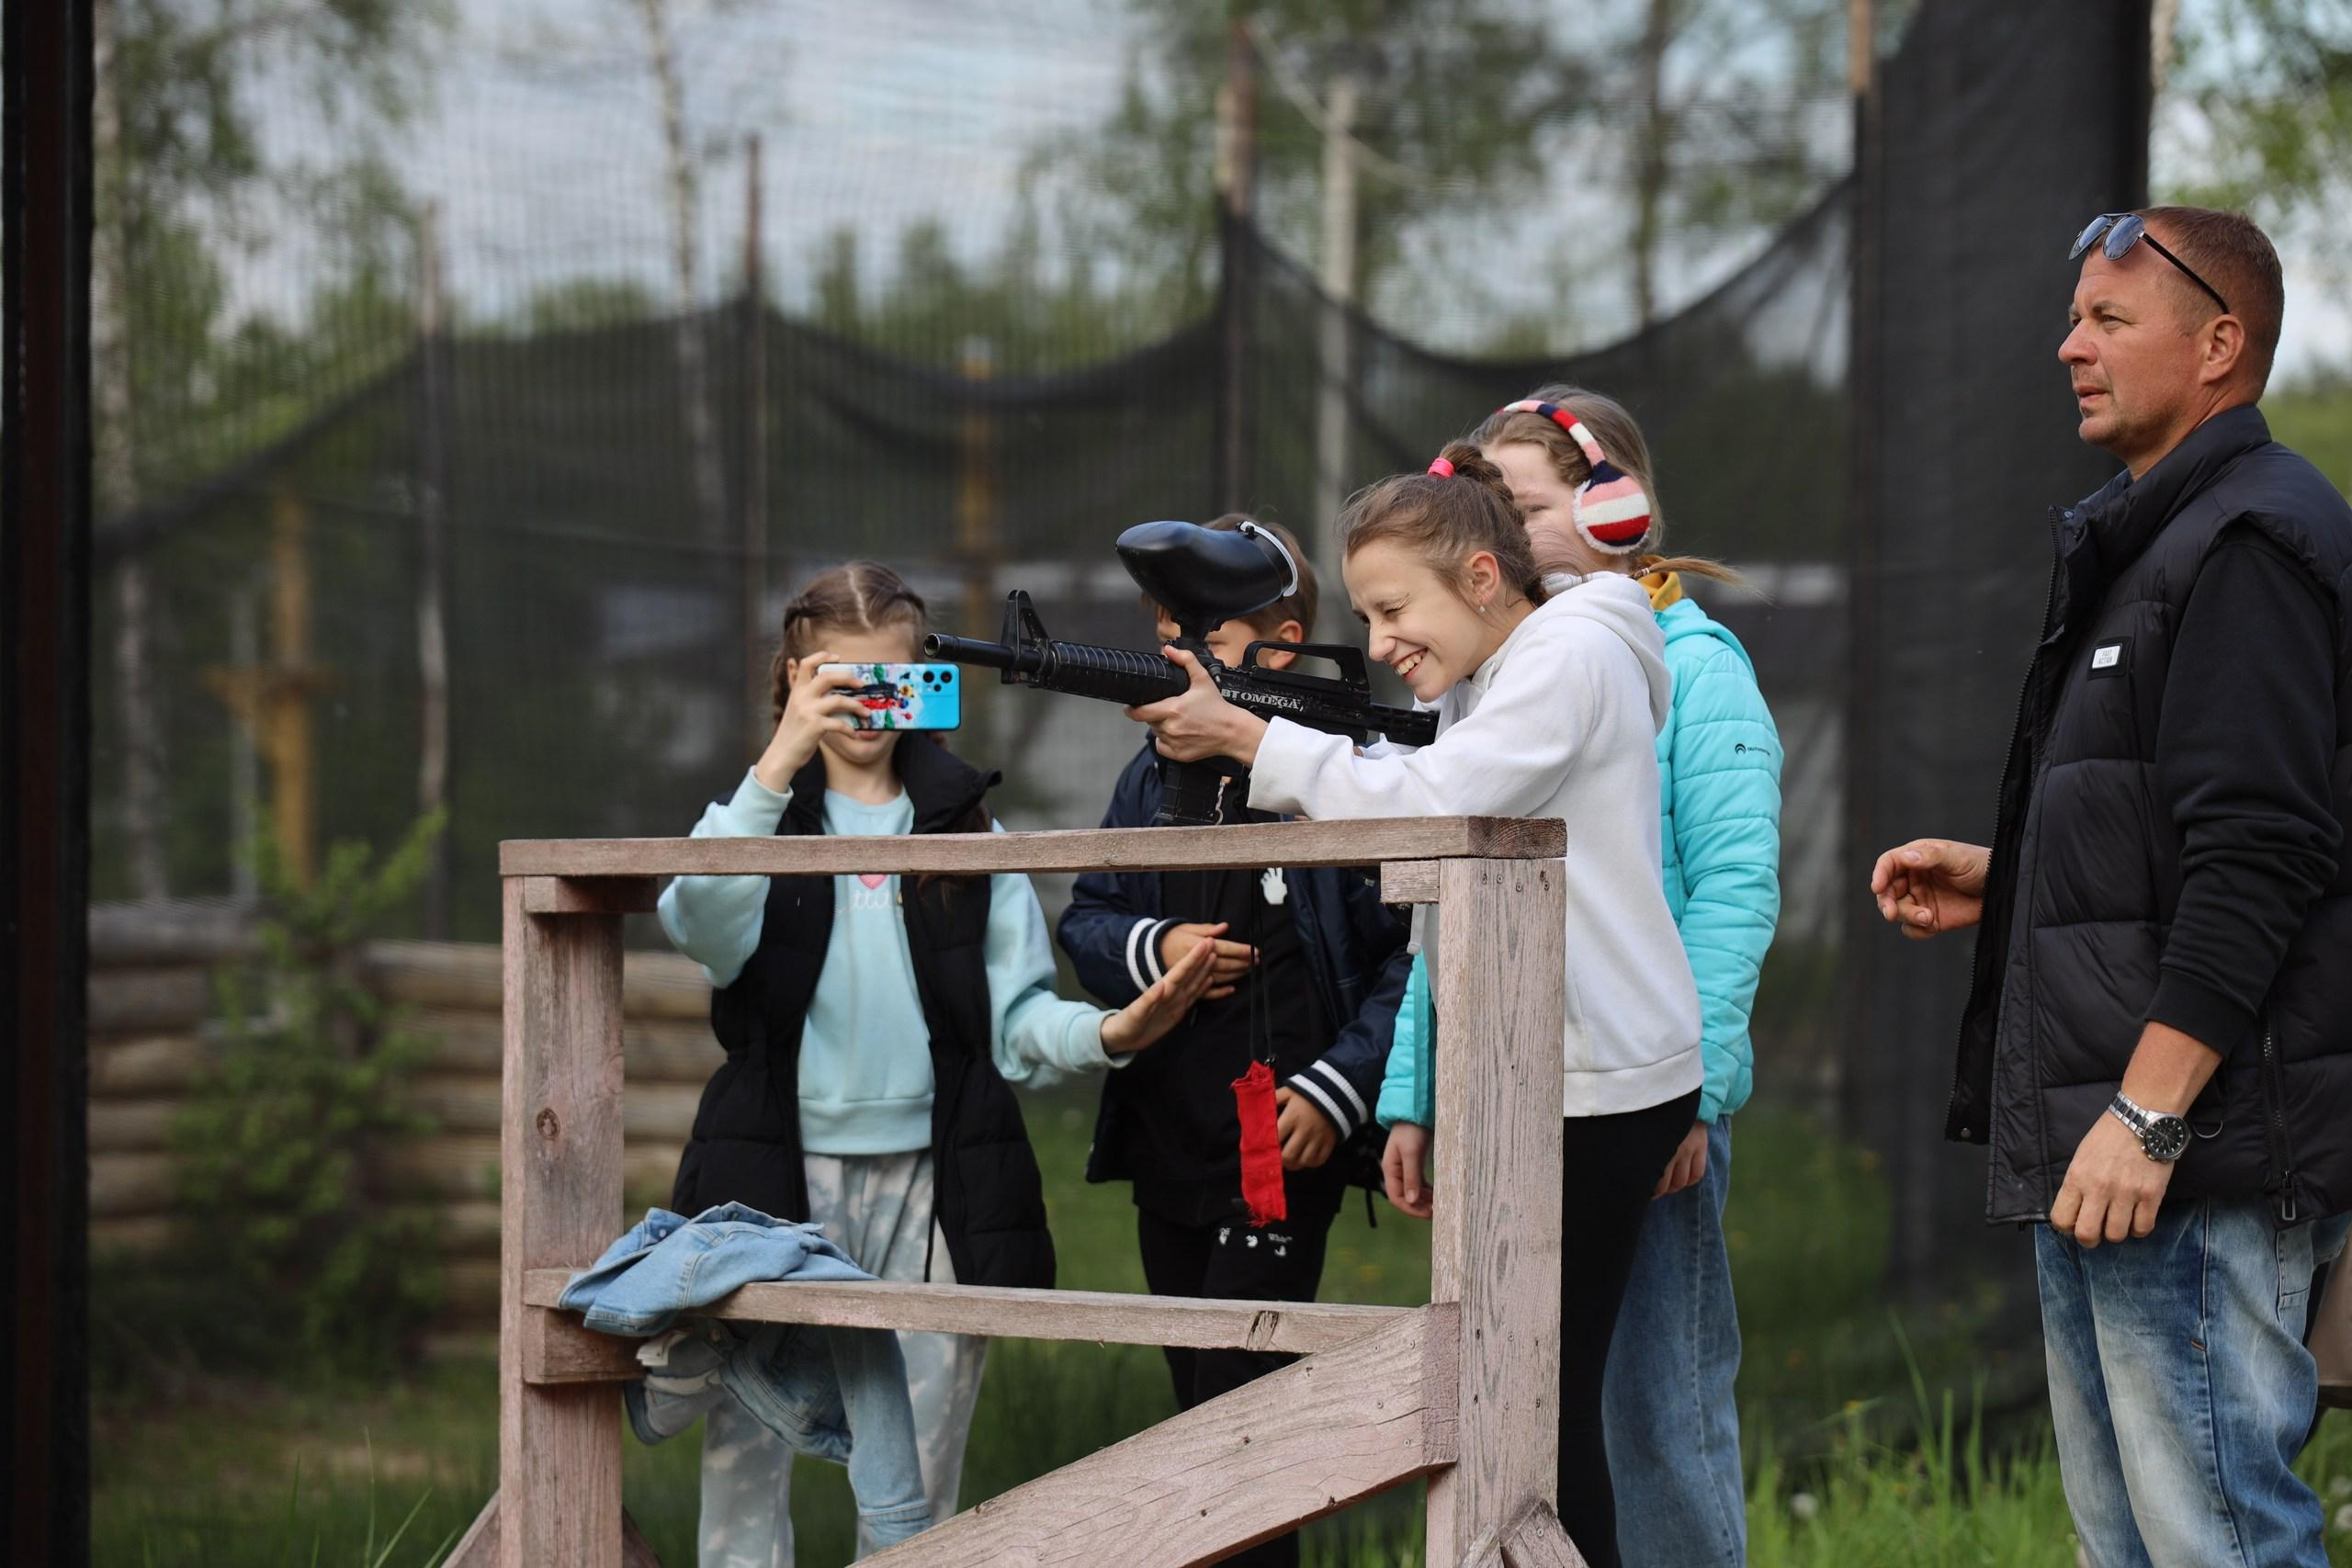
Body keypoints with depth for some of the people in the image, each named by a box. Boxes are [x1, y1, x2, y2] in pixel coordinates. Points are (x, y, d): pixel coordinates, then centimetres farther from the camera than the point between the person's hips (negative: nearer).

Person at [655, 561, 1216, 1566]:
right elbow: (705, 931, -14)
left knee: (919, 1472, 3)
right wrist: (782, 762, -24)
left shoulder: (962, 822, 14)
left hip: (932, 1181, 2)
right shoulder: (759, 808, 9)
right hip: (781, 1175, -2)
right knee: (746, 1455, -6)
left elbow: (1015, 1014, 9)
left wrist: (1110, 1034, -13)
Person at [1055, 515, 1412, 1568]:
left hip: (1283, 1154, -7)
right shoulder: (1154, 776, 10)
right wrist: (1151, 949, -6)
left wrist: (1340, 1088, -16)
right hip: (1168, 1152, 7)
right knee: (1203, 1414, 15)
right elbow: (1083, 919, 15)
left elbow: (1413, 953, -11)